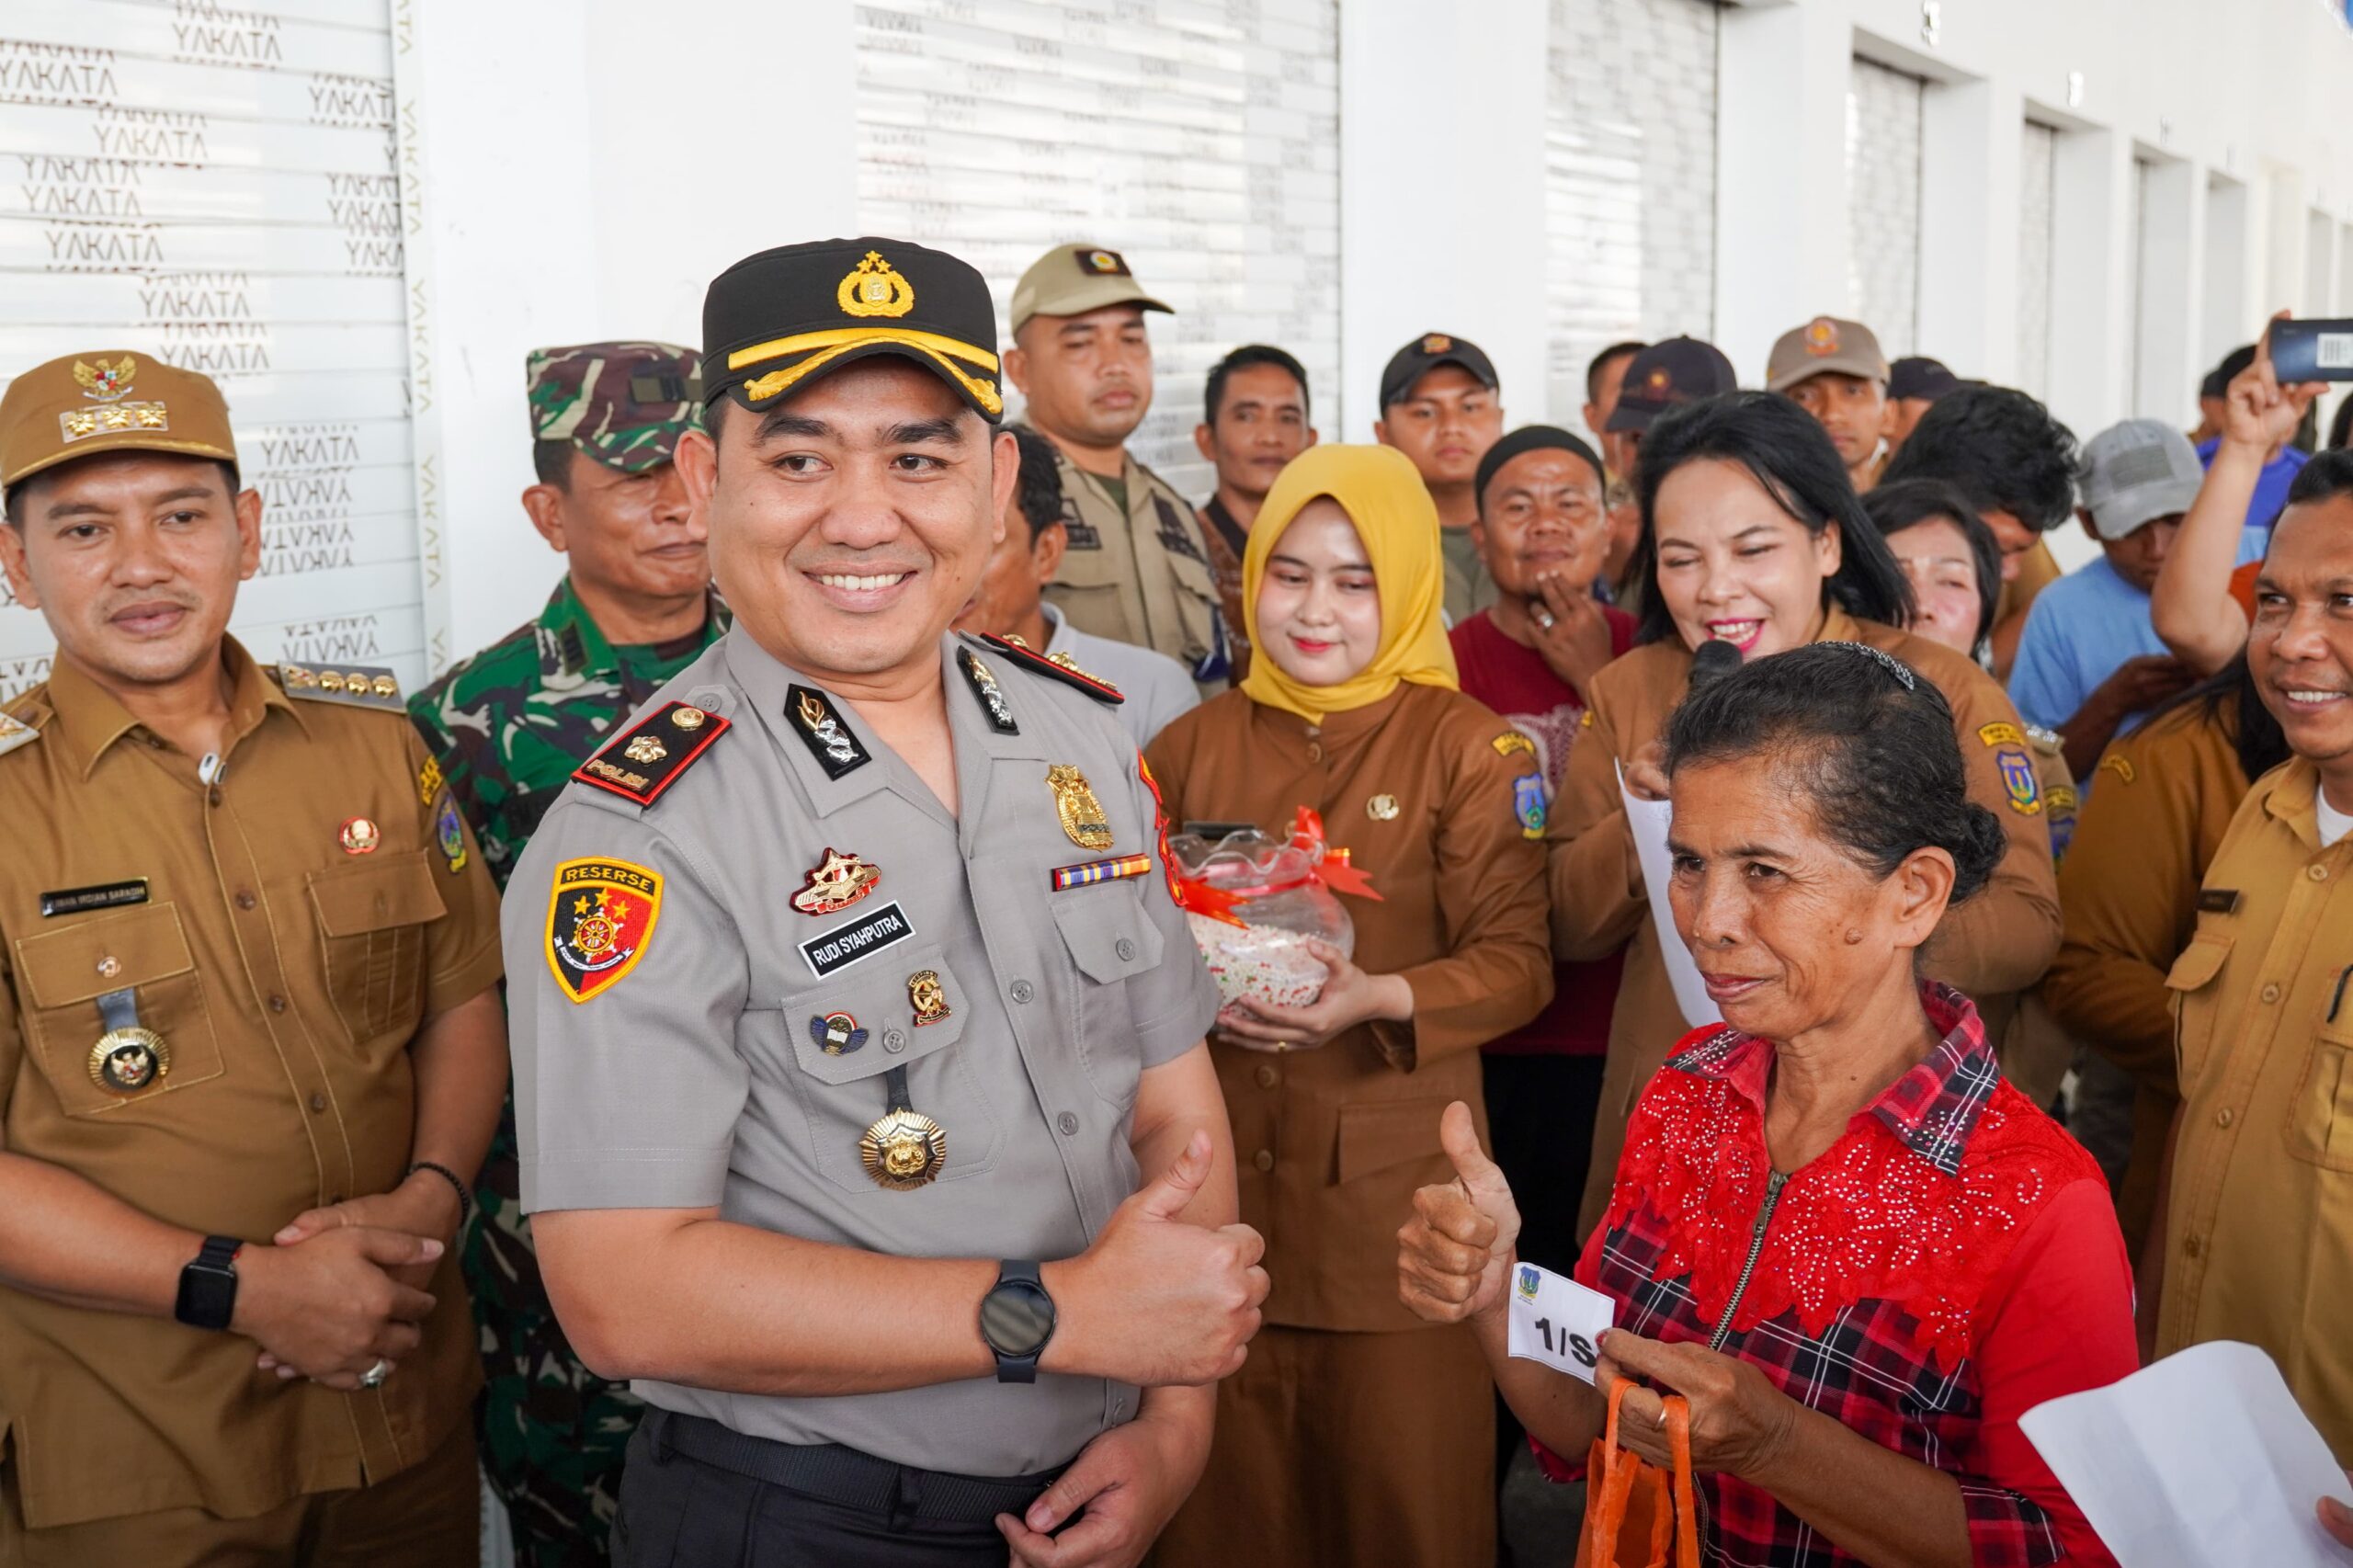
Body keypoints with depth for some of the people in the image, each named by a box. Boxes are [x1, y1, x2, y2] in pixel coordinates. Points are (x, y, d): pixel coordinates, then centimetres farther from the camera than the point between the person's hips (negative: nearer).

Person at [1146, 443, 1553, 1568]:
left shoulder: (1468, 746, -2)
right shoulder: (1194, 745, 7)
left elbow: (1517, 962, -7)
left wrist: (1378, 998, -24)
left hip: (1395, 1175, -2)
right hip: (1222, 1176, 3)